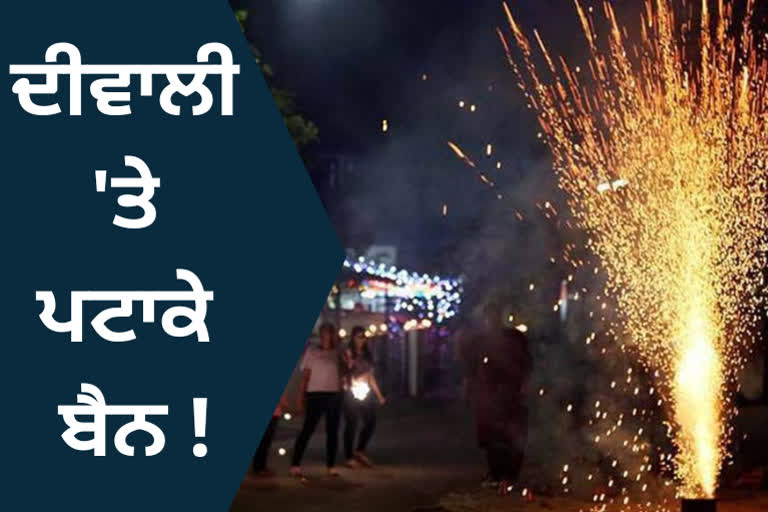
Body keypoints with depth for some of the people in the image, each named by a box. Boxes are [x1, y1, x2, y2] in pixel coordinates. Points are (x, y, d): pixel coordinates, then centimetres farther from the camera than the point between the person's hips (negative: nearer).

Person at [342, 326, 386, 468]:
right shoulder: (348, 353, -4)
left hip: (366, 393, 6)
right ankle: (349, 457, 2)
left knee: (371, 423, 1)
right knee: (351, 425, -5)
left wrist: (379, 395, 18)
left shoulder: (367, 355, 15)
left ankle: (360, 451, 19)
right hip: (351, 393, -6)